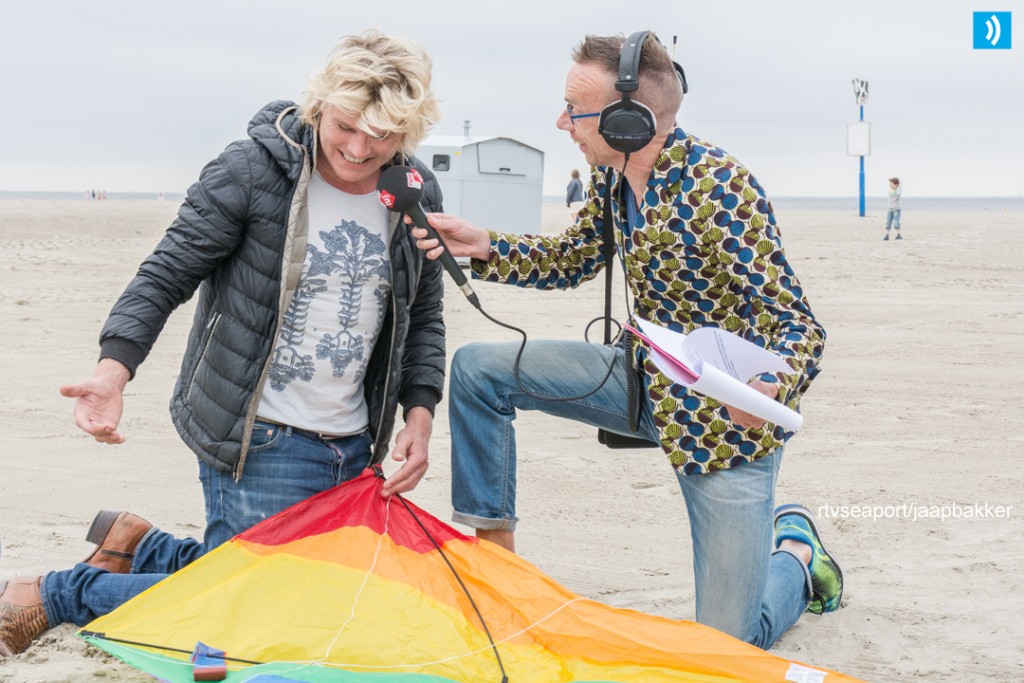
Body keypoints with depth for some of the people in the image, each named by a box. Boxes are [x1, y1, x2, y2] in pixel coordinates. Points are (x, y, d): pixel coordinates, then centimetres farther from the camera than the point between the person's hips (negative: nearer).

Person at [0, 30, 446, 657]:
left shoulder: (419, 197, 2)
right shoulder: (250, 171, -15)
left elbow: (423, 317, 13)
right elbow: (167, 276, -12)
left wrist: (420, 412, 1)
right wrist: (115, 365, -26)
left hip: (353, 449, 7)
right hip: (257, 442, -6)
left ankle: (136, 548, 32)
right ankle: (52, 597, 13)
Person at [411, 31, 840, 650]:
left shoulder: (720, 191, -29)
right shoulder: (613, 176, -6)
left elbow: (799, 328, -28)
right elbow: (575, 260, 12)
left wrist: (771, 393, -51)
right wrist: (487, 249, -5)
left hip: (726, 417, -7)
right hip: (647, 377, 7)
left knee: (728, 644, -6)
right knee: (478, 369, -4)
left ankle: (795, 552, 28)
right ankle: (497, 557, 10)